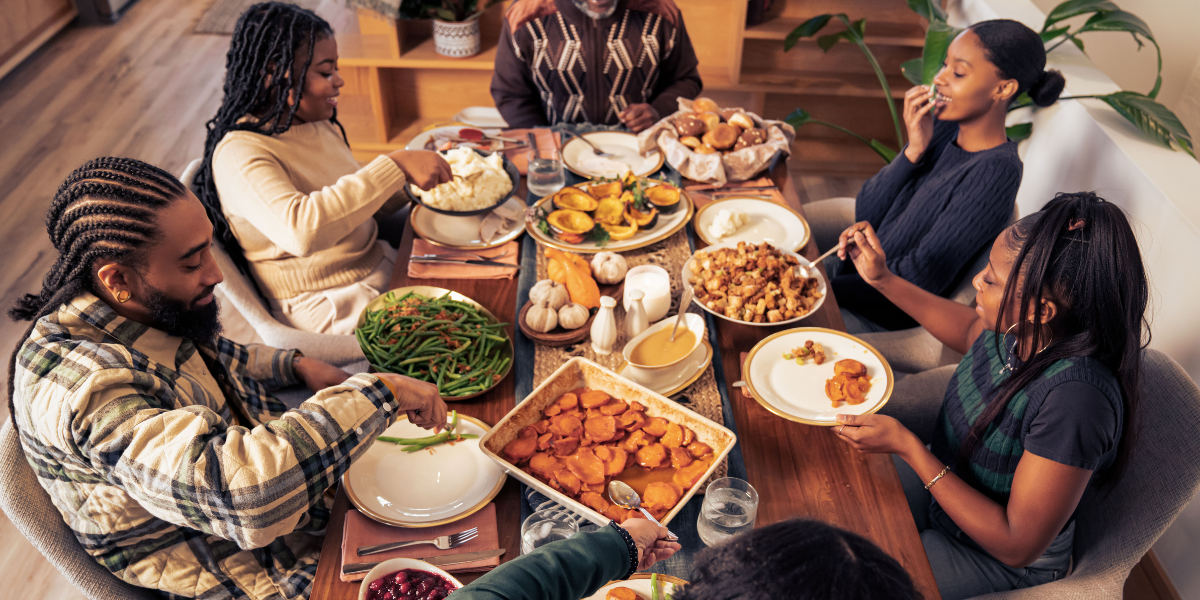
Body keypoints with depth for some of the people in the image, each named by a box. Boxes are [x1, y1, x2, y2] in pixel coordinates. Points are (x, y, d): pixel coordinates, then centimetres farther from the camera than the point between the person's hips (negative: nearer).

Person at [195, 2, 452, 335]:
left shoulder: (319, 124, 8)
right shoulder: (238, 154, -18)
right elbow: (300, 229, -37)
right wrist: (396, 166, -35)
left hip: (382, 267, 8)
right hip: (330, 308, -8)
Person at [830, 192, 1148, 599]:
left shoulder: (1077, 397, -39)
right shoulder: (1016, 328, -17)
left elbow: (1018, 546, -31)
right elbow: (969, 332, 11)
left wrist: (906, 445, -33)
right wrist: (882, 279, 3)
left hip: (1000, 562, -6)